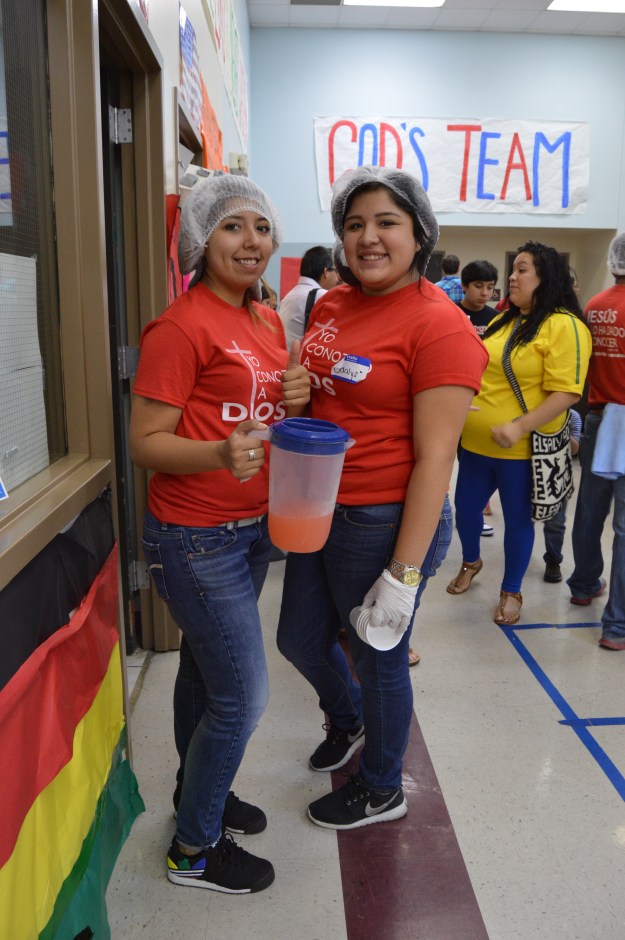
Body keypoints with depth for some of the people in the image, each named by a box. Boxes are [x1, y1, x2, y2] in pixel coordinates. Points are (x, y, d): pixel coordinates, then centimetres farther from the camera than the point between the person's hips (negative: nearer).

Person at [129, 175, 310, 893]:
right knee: (242, 698, 1)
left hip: (253, 527, 8)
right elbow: (144, 442, -16)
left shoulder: (267, 320, 9)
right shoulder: (182, 325, -16)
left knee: (204, 671, 23)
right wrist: (219, 455, -34)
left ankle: (197, 791, 45)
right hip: (196, 537, -8)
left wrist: (295, 398, -1)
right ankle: (194, 849, 25)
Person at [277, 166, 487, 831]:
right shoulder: (330, 306, 5)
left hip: (384, 522, -7)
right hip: (318, 511, 8)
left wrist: (404, 573, -21)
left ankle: (381, 789, 42)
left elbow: (434, 458, -20)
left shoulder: (439, 325, -17)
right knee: (300, 639, 22)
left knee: (378, 659, 13)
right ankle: (347, 721, 56)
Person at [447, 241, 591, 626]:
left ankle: (511, 591, 30)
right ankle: (471, 562, 46)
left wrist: (520, 427, -27)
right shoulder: (504, 320, 11)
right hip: (476, 442, 7)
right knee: (465, 508, 17)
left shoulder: (564, 325, -13)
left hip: (522, 449, -7)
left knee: (517, 520, 10)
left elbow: (566, 392, -20)